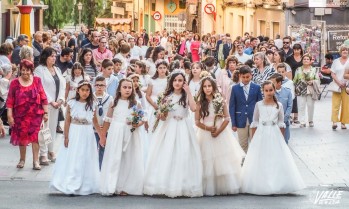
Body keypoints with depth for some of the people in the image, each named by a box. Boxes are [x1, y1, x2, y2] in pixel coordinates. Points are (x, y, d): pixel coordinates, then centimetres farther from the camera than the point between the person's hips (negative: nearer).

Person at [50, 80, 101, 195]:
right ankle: (69, 185, 0)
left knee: (86, 160, 7)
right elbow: (67, 121, -4)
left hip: (87, 136, 2)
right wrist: (66, 137, -8)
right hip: (74, 135, -2)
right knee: (72, 161, -1)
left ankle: (86, 187, 14)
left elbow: (95, 123, 9)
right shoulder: (72, 104, -3)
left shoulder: (92, 106, 3)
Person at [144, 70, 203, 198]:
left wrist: (189, 92, -12)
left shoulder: (186, 96, 4)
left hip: (183, 128, -2)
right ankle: (165, 186, 0)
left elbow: (193, 108, -14)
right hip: (168, 128, 2)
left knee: (182, 156, -5)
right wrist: (160, 116, -11)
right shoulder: (167, 95, 10)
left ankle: (182, 187, -1)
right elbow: (161, 113, 11)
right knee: (166, 155, -3)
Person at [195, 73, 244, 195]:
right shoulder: (200, 103, 0)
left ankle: (225, 187, 5)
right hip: (205, 135, 0)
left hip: (221, 134, 0)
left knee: (224, 161, -1)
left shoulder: (220, 101, 1)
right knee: (208, 162, -1)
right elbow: (197, 121, -2)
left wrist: (218, 131, -13)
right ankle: (209, 188, 4)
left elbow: (227, 118, -2)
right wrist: (208, 128, -16)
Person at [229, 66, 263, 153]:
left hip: (254, 120, 0)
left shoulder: (256, 87, 3)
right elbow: (232, 106, 3)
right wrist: (233, 123, -3)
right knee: (243, 145, 7)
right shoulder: (235, 88, 3)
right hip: (241, 121, 0)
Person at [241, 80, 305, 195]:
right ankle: (260, 185, 6)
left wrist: (281, 138, 4)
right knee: (260, 161, 0)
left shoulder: (279, 105, 4)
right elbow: (255, 123, 5)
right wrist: (253, 139, 2)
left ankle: (277, 184, 7)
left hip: (275, 135, 1)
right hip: (261, 134, -1)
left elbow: (281, 123, 8)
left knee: (277, 160, 0)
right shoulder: (259, 105, 2)